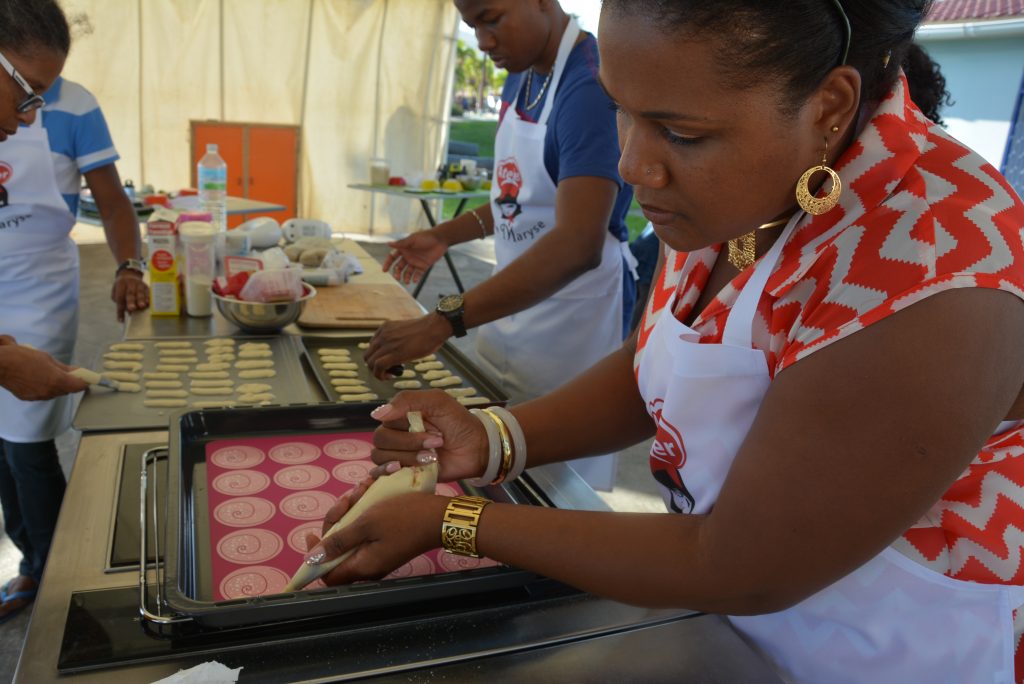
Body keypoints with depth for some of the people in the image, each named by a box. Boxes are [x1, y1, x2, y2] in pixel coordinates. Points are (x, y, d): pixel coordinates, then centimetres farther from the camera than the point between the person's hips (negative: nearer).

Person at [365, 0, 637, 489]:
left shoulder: (591, 85, -20)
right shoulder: (519, 79, 7)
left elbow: (578, 244, -32)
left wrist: (442, 322, -36)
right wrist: (447, 235, 5)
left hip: (573, 318, -7)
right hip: (511, 306, 8)